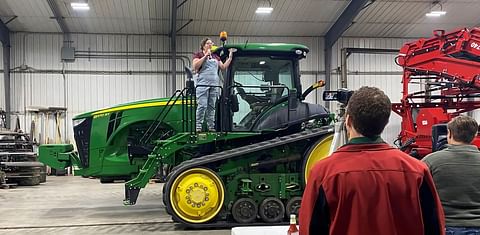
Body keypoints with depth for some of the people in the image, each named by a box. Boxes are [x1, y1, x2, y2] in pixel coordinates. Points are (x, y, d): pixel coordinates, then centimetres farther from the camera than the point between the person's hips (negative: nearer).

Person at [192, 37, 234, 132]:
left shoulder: (215, 57, 22)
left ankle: (211, 127, 8)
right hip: (203, 84, -5)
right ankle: (198, 127, -10)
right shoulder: (198, 55, 8)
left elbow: (223, 67, 17)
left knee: (211, 106, 5)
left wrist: (230, 57, 9)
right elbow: (195, 66, -8)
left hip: (214, 84, 5)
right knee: (202, 106, -12)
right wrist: (205, 56, -9)